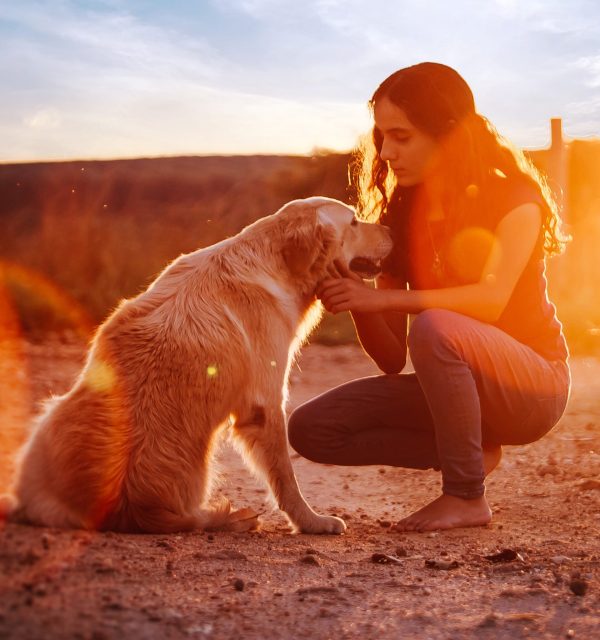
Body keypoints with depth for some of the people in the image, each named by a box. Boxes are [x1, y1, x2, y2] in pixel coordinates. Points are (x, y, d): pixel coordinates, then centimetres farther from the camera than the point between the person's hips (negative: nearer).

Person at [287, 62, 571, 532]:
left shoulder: (514, 197, -10)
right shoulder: (401, 215, 3)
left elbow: (492, 298, -31)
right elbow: (392, 360, -1)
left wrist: (381, 298, -33)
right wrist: (355, 301, -20)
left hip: (533, 386, -6)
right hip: (453, 387, 6)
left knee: (434, 327, -36)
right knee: (310, 430, -10)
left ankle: (467, 496, -20)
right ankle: (472, 450, -2)